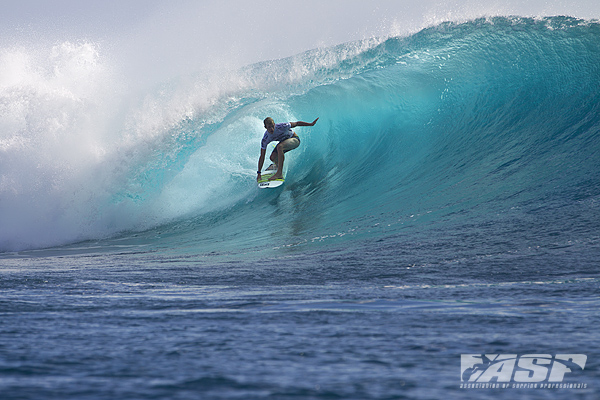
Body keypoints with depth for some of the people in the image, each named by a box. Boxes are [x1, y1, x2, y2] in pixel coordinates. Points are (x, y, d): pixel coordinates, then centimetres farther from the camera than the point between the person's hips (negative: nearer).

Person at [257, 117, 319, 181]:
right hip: (284, 141, 5)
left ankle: (279, 173, -32)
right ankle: (277, 165, 27)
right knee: (272, 157, -13)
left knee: (279, 147, -32)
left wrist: (311, 124, -16)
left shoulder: (282, 126, -33)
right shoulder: (265, 139, -22)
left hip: (294, 139, -5)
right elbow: (262, 156, -16)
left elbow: (297, 123, -17)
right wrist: (259, 173, -16)